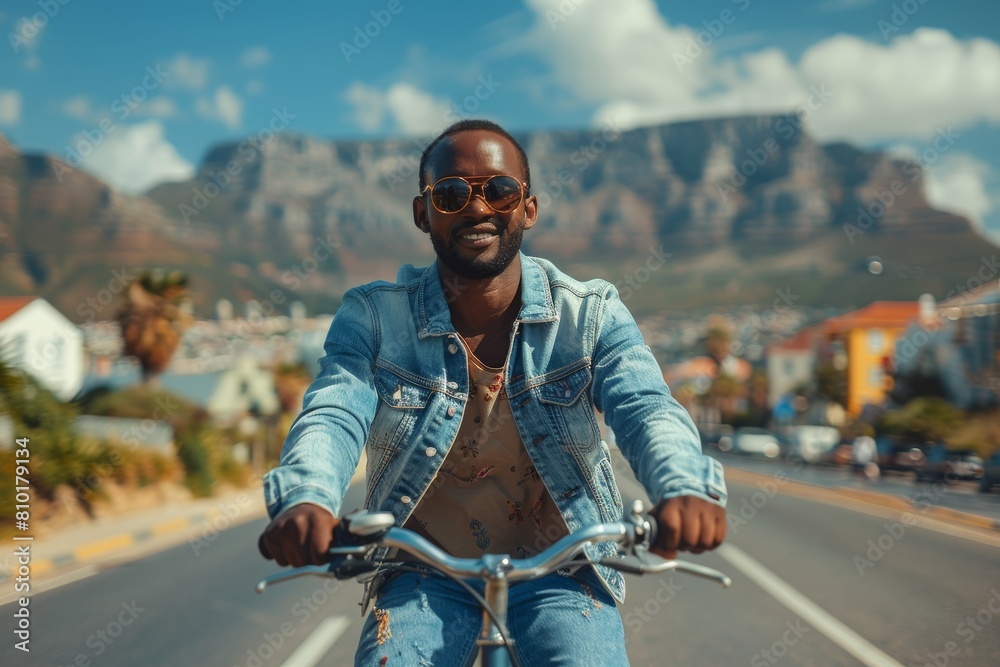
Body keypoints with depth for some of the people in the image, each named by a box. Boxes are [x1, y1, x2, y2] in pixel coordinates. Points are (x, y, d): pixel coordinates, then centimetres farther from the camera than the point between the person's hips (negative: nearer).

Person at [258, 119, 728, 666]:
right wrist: (305, 498, -45)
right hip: (426, 574, 1)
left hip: (558, 570, 0)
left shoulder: (590, 315, -5)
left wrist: (684, 489, -46)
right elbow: (331, 417, -20)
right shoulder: (372, 317, -4)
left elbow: (647, 409, -21)